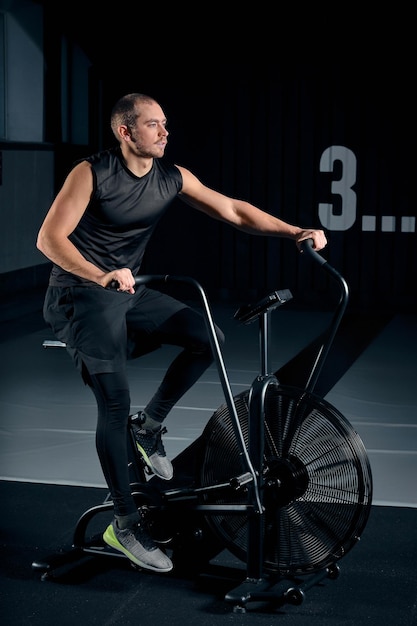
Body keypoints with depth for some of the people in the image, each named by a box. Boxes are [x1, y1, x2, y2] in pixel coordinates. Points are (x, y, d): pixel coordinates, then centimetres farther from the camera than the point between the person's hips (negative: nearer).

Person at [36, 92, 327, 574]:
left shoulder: (172, 177, 0)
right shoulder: (92, 173, -15)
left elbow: (232, 210, 2)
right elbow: (49, 238, -20)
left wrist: (296, 232, -9)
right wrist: (101, 276, -37)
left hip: (127, 292, 6)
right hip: (80, 296, -6)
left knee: (208, 337, -15)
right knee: (115, 402, -21)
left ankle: (150, 425, 6)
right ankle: (124, 523, -11)